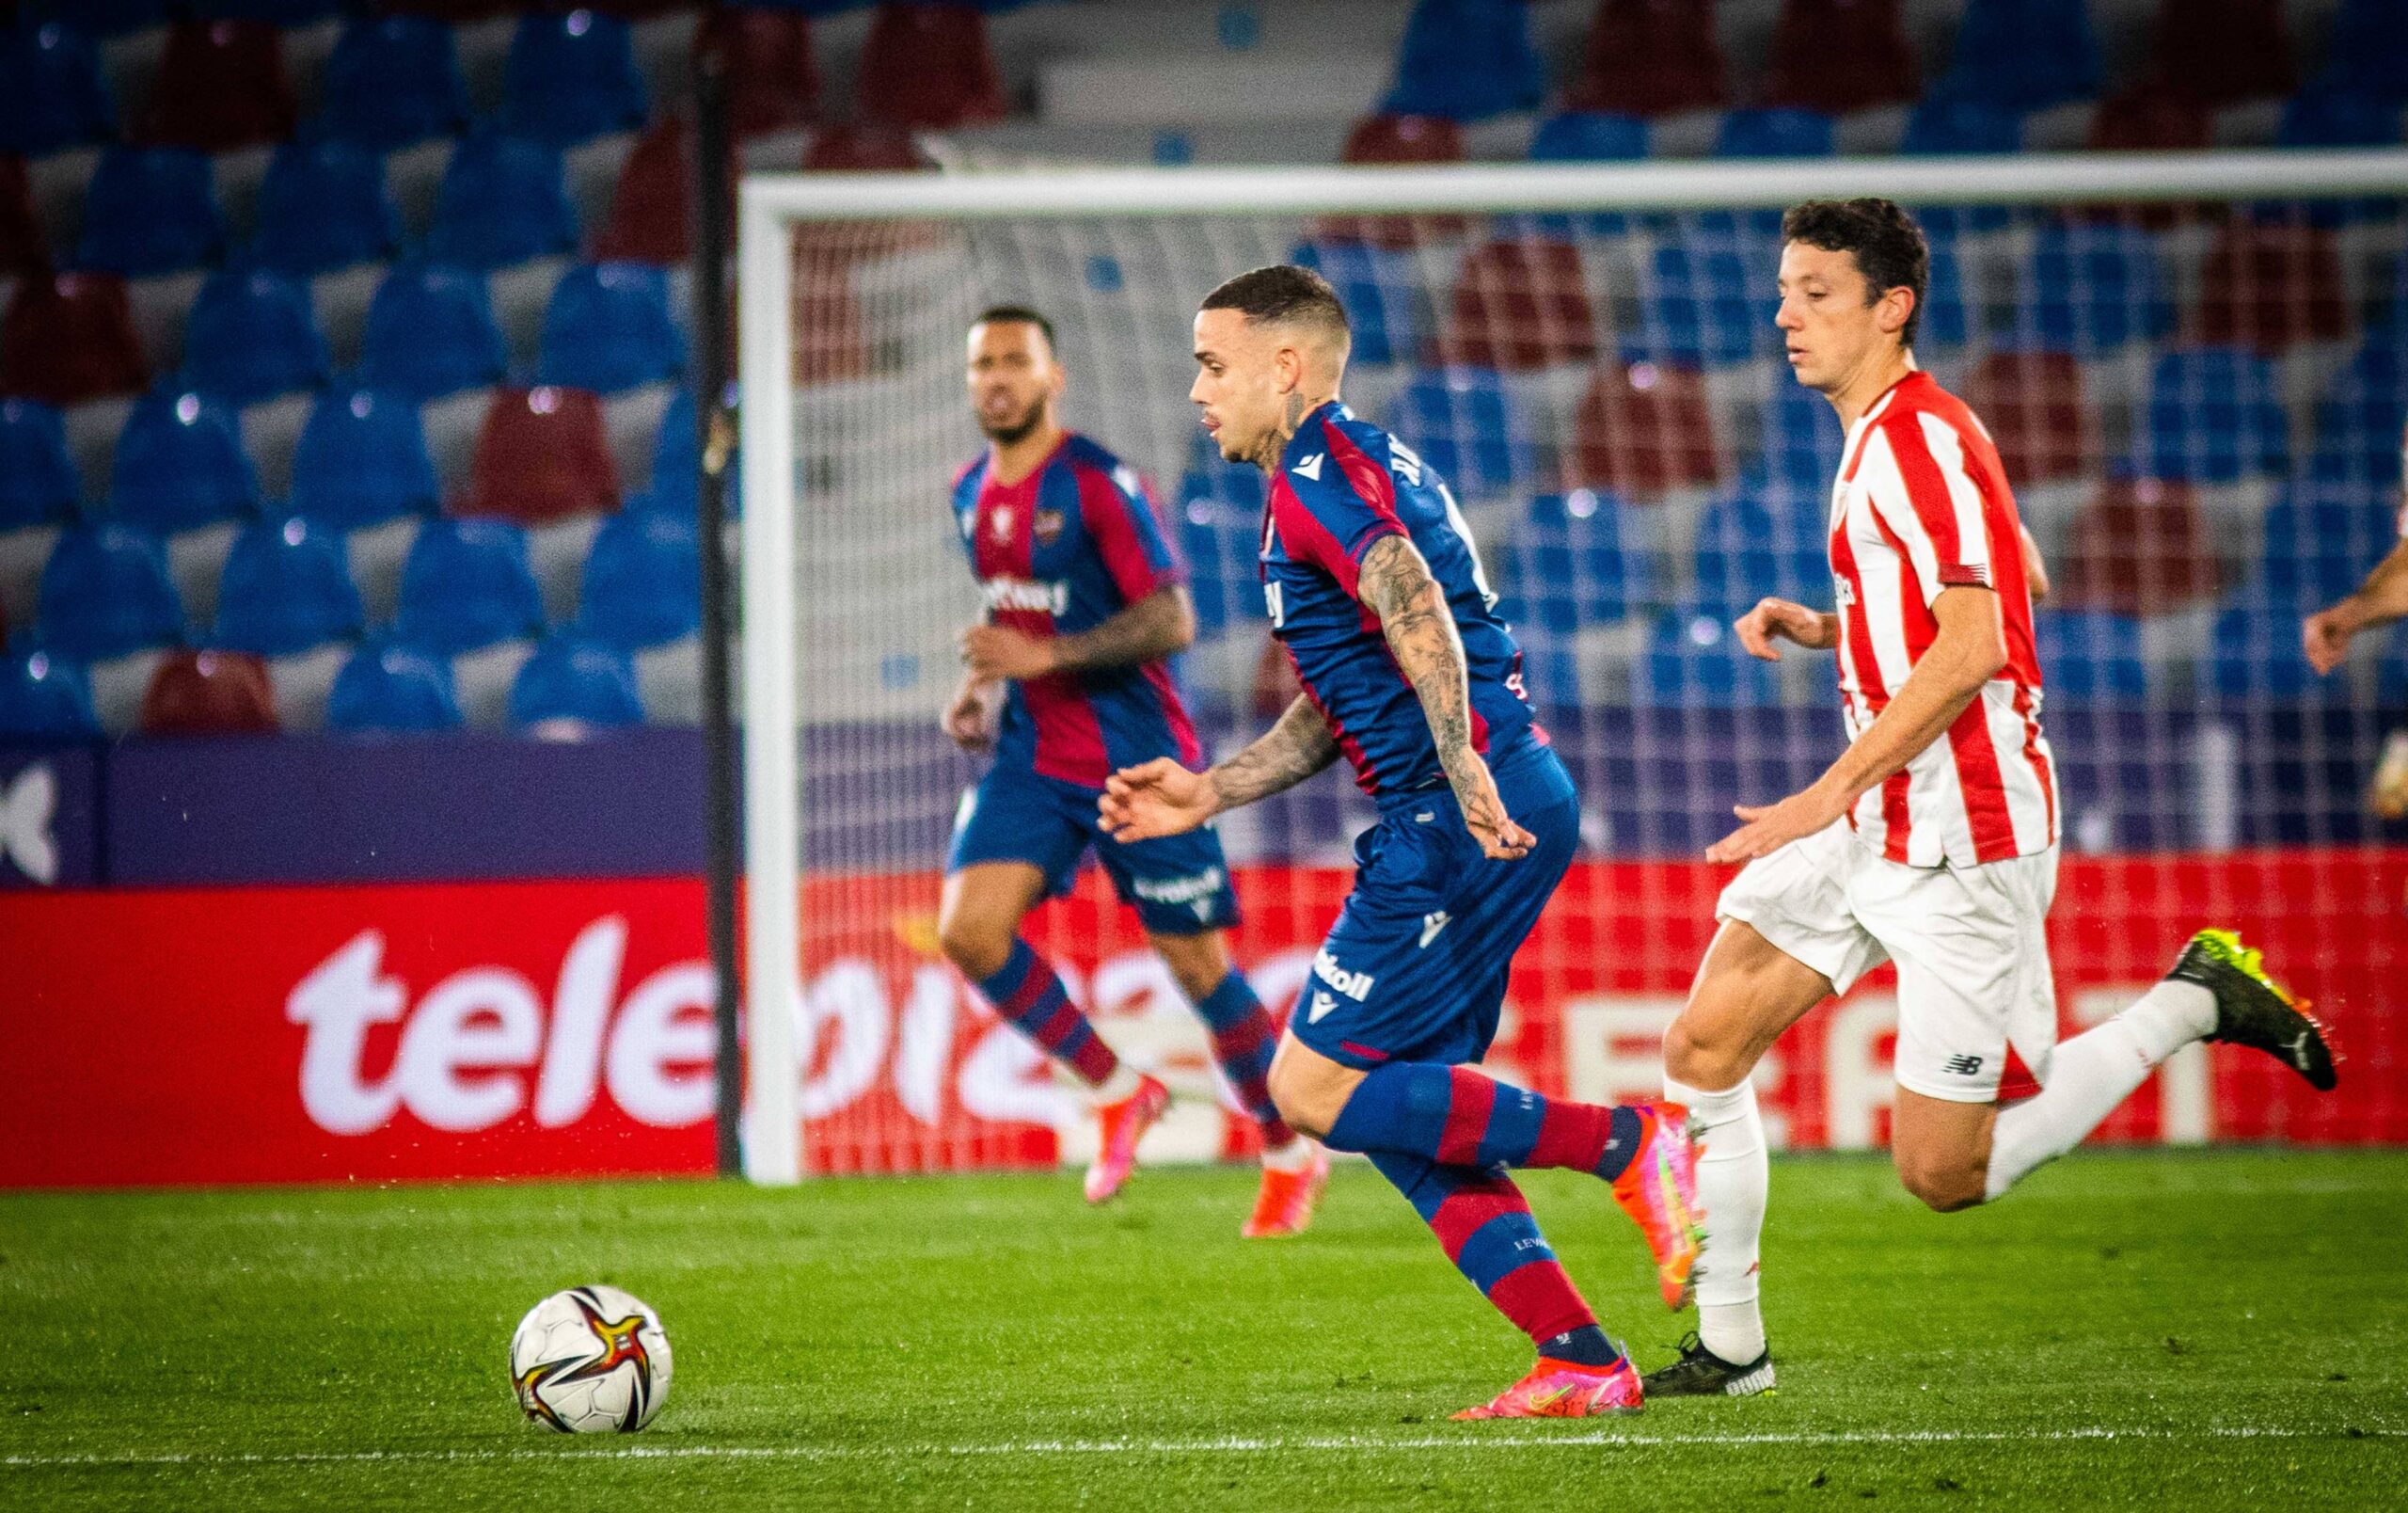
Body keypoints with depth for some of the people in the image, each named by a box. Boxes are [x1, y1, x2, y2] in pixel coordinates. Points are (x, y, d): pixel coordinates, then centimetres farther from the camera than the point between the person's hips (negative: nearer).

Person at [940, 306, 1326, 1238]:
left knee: (1194, 962, 1)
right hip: (1031, 758, 6)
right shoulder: (972, 495, 9)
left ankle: (1292, 1153, 20)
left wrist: (1045, 656, -25)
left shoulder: (1098, 485, -13)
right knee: (968, 930, -14)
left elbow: (1173, 621, -18)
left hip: (1136, 764, -6)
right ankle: (1117, 1093, 5)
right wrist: (978, 691, 6)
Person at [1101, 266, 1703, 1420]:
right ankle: (1583, 1364, 5)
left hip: (1466, 821, -10)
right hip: (1495, 812, 10)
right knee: (1400, 1117, 11)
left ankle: (1627, 1144, -10)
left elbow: (1415, 607, -26)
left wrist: (1465, 772, -34)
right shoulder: (1363, 468, 25)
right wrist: (1210, 793, 26)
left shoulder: (1316, 471, -8)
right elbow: (1340, 703, 32)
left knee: (1317, 1089, -8)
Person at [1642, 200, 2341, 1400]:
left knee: (1945, 1173, -7)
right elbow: (2018, 584, 27)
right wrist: (1825, 628, 17)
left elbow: (1971, 647, -24)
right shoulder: (1882, 438, 16)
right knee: (1702, 1049, 3)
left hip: (1961, 847, -10)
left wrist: (1828, 794, -22)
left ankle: (2193, 1003, 6)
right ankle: (1728, 1346, 10)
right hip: (1880, 830, 10)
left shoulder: (1918, 439, -16)